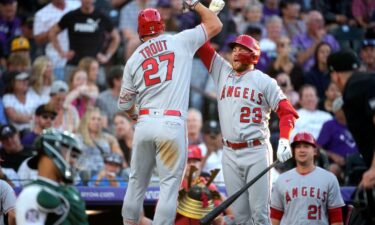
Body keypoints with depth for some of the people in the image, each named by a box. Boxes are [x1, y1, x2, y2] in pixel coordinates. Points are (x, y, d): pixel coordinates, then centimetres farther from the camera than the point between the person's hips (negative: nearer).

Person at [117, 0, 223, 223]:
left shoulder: (134, 59, 12)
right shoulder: (181, 42, 5)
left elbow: (124, 102, 15)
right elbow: (215, 25, 13)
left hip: (145, 123, 3)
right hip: (172, 125, -3)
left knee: (137, 181, 14)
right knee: (170, 184, -1)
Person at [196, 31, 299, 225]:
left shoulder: (264, 81, 2)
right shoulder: (222, 72, 14)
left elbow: (286, 111, -5)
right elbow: (201, 46, 11)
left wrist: (284, 140, -21)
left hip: (256, 151, -4)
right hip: (230, 153, 4)